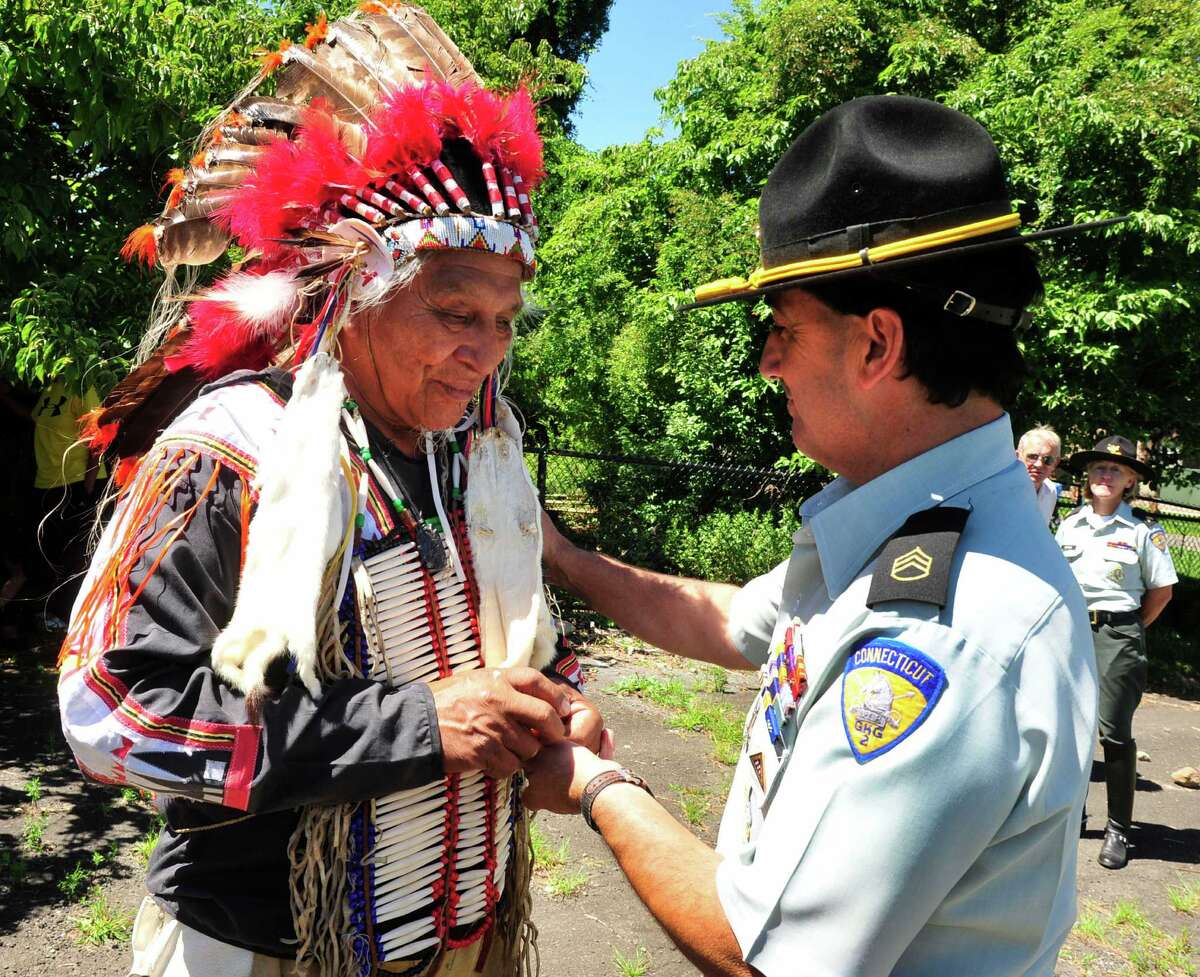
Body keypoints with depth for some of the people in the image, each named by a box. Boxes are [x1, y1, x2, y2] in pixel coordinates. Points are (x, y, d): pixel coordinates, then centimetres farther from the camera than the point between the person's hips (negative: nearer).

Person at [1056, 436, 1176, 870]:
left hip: (1117, 637, -4)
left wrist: (1131, 631, 1)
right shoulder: (1070, 524, 7)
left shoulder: (1142, 530, -3)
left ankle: (1118, 829, 10)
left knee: (1115, 733, -2)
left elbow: (1162, 589, 2)